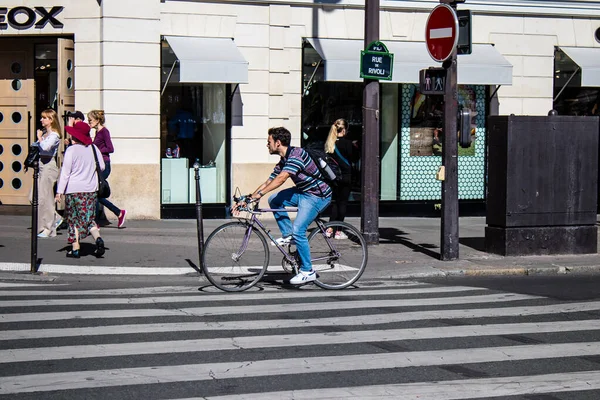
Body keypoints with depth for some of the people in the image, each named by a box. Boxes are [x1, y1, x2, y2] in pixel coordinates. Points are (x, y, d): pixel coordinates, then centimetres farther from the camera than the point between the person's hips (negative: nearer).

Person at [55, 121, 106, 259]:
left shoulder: (71, 150, -12)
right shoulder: (93, 148, 2)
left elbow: (65, 172, -12)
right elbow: (102, 167, 11)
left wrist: (59, 191, -8)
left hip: (74, 189, -4)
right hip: (91, 189, 4)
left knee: (74, 219, 6)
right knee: (89, 218, 13)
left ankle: (75, 249, 6)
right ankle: (98, 238, -11)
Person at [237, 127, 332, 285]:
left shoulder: (296, 154, -21)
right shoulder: (283, 161, 9)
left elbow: (281, 179, -32)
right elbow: (269, 182, 8)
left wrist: (260, 193, -36)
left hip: (318, 196, -9)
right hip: (303, 192, 9)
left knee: (298, 229, -18)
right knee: (274, 200, 2)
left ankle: (308, 271, -9)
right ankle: (288, 234, 9)